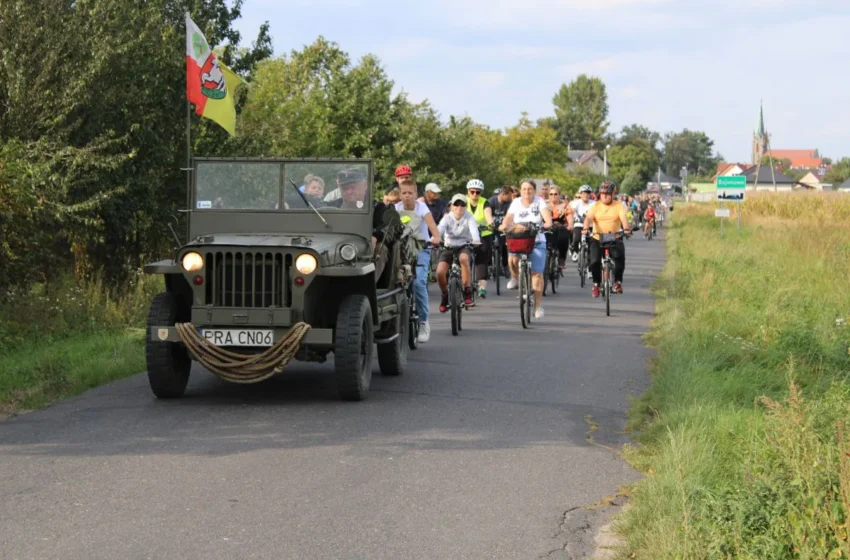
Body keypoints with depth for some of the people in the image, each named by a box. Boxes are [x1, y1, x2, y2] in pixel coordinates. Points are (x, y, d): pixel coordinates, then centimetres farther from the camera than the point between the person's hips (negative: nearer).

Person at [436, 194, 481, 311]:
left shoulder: (468, 217, -9)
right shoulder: (447, 218, -8)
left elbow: (473, 228, -28)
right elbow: (440, 229, -26)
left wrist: (476, 240, -51)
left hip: (464, 246, -2)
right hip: (449, 247, 2)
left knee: (463, 258, -38)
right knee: (440, 272, -20)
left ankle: (467, 291, -25)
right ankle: (444, 295, 12)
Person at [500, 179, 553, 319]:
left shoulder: (539, 202, 2)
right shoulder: (516, 202, 5)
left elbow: (546, 213, -15)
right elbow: (509, 216, -8)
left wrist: (548, 223, -38)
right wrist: (504, 225, -31)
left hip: (537, 241, -1)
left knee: (537, 272, -10)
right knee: (512, 259, -30)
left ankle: (538, 305, 0)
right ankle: (515, 278, 5)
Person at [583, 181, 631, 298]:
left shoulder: (619, 206, 3)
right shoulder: (595, 206, 4)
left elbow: (624, 218, -12)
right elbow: (588, 218, -10)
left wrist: (626, 229, -33)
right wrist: (586, 228, -31)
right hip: (597, 239, 1)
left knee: (620, 256, -26)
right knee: (595, 260, -18)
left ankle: (618, 281, -5)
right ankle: (596, 283, 6)